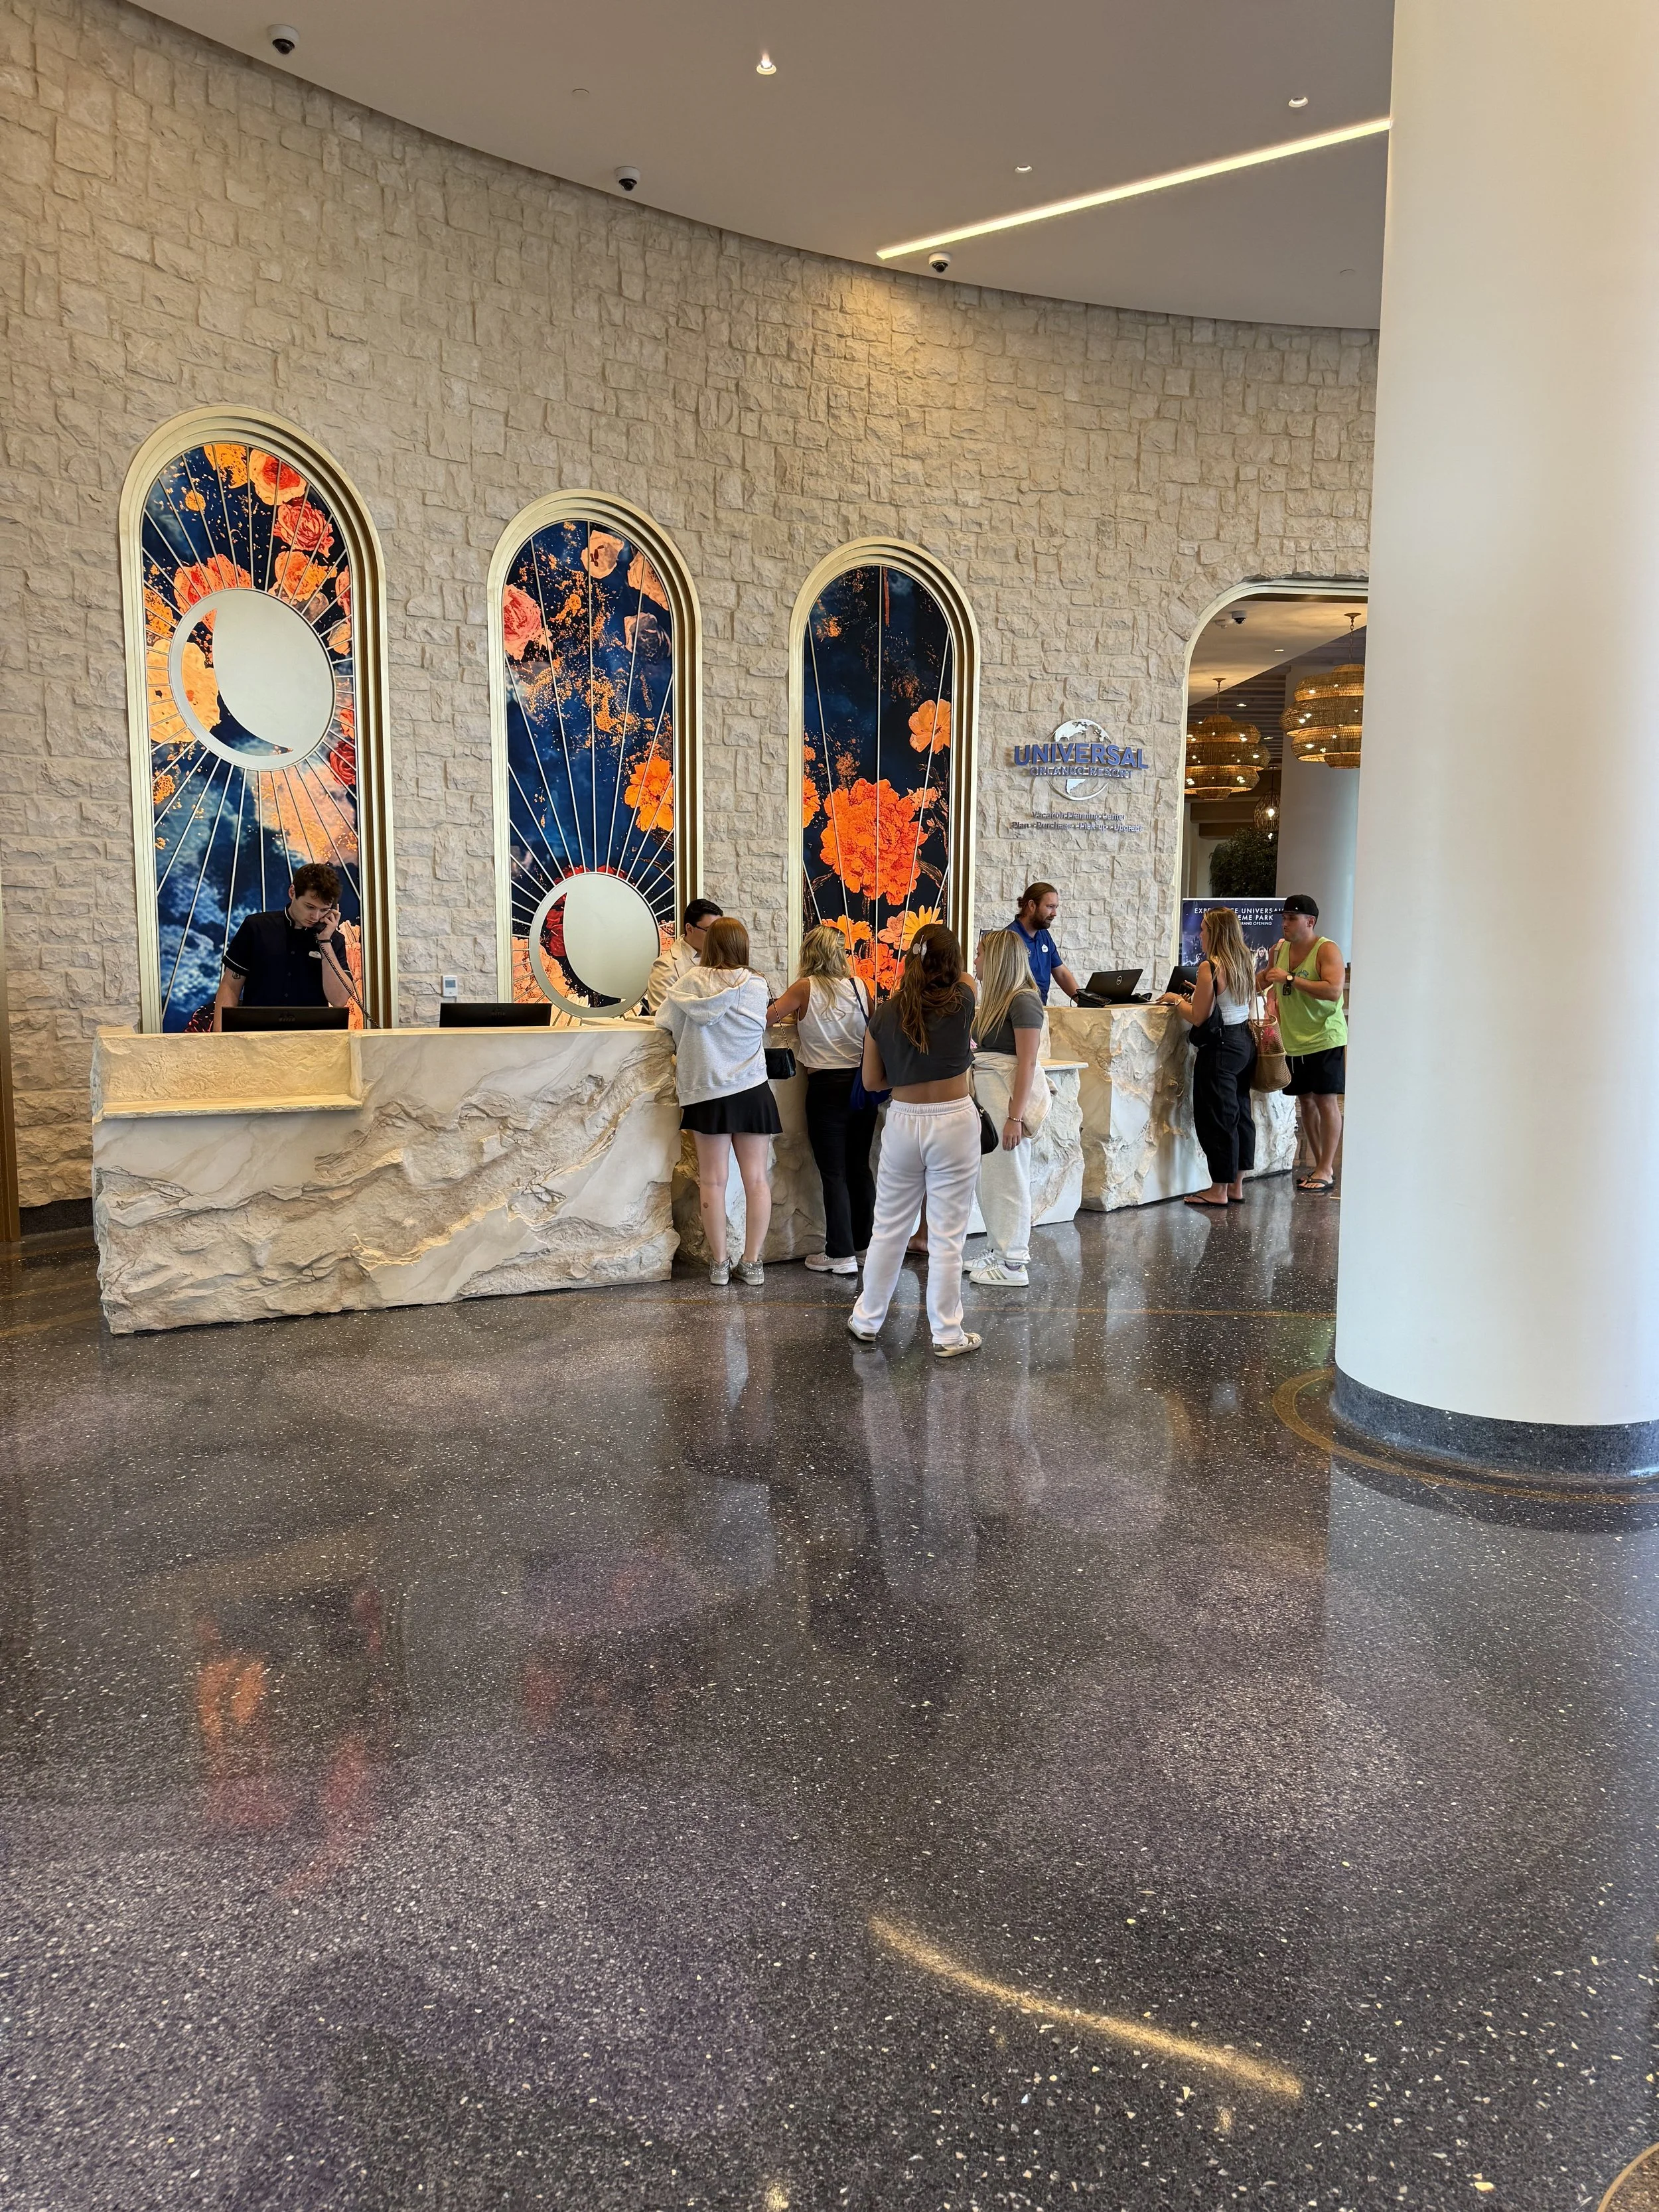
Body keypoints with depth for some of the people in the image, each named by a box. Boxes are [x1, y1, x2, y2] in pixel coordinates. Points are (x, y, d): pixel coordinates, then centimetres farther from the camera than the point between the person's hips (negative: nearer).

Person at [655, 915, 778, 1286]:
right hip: (752, 1091, 0)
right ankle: (752, 1263, 7)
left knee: (713, 1180, 6)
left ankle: (718, 1263, 10)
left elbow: (666, 1021, 2)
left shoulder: (691, 982, -5)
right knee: (756, 1178, 5)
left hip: (707, 1092, 0)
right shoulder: (756, 986, -4)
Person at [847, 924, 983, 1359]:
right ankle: (948, 1334, 13)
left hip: (903, 1122, 3)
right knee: (947, 1236, 4)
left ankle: (867, 1320, 28)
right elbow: (965, 979, 19)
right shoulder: (962, 1000, -7)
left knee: (888, 1228, 15)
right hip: (954, 1122, -3)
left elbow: (872, 1081, 8)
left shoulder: (884, 1014, 0)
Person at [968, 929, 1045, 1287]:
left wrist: (1016, 1116, -19)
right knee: (989, 1177, 12)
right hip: (986, 1095, 9)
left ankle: (1013, 1265, 6)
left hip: (1009, 1096, -9)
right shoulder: (996, 999, 15)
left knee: (1008, 1177, -2)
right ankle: (1002, 1252, 23)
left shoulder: (1022, 1001, -12)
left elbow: (1027, 1062, -16)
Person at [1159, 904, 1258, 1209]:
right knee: (1240, 1113, 14)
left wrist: (1176, 1000, 1)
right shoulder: (1245, 963, 9)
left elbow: (1198, 1018, -16)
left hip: (1220, 1048, -9)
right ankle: (1236, 1186, 22)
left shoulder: (1210, 967, -17)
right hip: (1245, 1043, 9)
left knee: (1216, 1118, -1)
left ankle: (1219, 1190, 5)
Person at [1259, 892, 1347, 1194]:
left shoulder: (1327, 949, -10)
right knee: (1305, 1101, 10)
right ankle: (1320, 1166, 20)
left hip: (1325, 1039, -7)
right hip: (1293, 1041, 7)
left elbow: (1333, 991, -24)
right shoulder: (1280, 948, 10)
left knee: (1326, 1101, -5)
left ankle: (1326, 1172, -1)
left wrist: (1291, 978, -24)